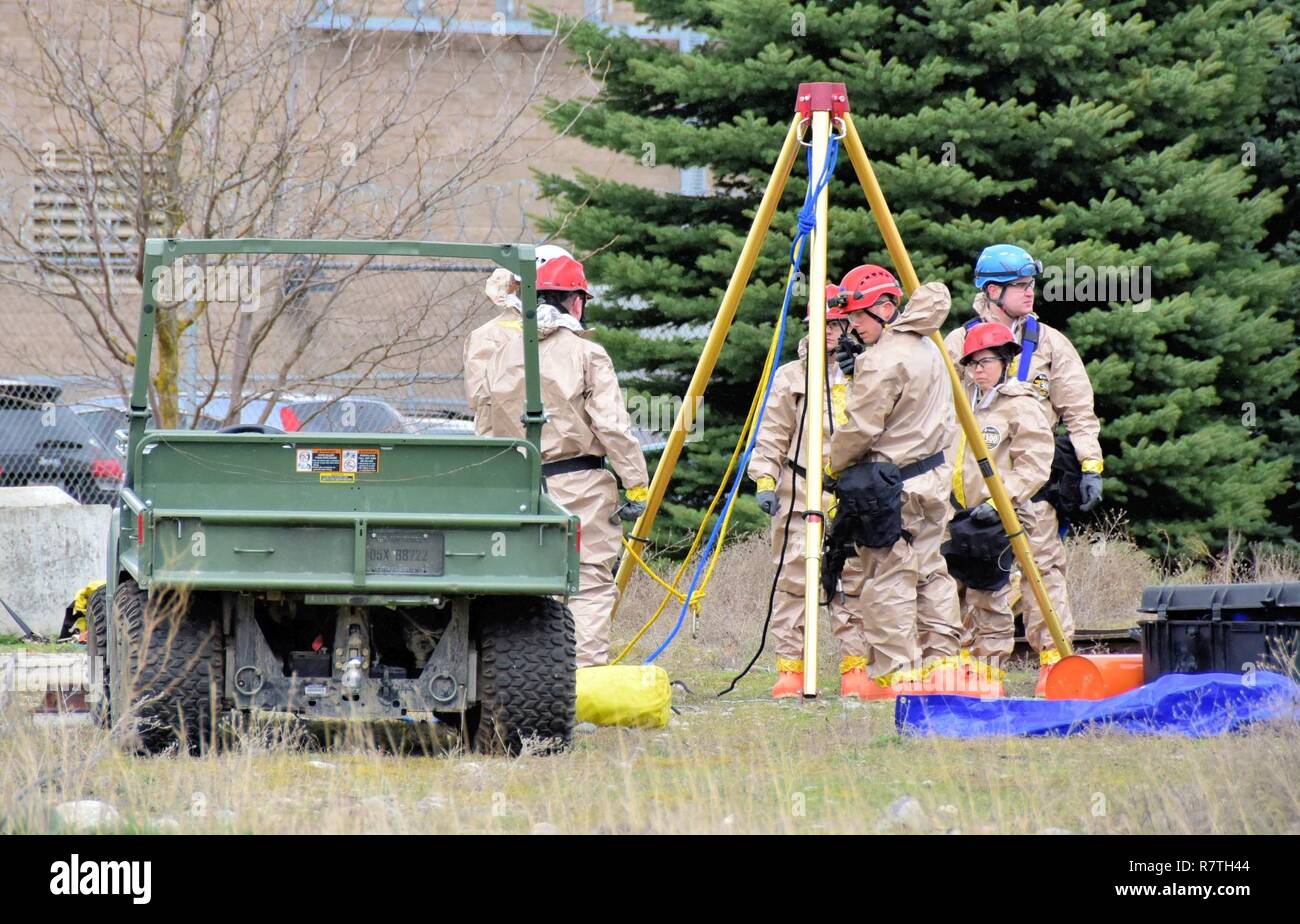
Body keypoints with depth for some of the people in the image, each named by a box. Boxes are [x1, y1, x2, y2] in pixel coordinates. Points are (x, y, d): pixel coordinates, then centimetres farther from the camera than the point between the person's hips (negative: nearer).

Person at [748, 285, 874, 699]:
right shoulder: (790, 378, 7)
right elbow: (770, 436, 3)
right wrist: (765, 480, -6)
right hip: (799, 495, -1)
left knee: (853, 582, -1)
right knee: (793, 581, -4)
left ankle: (856, 666, 3)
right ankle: (789, 669, -1)